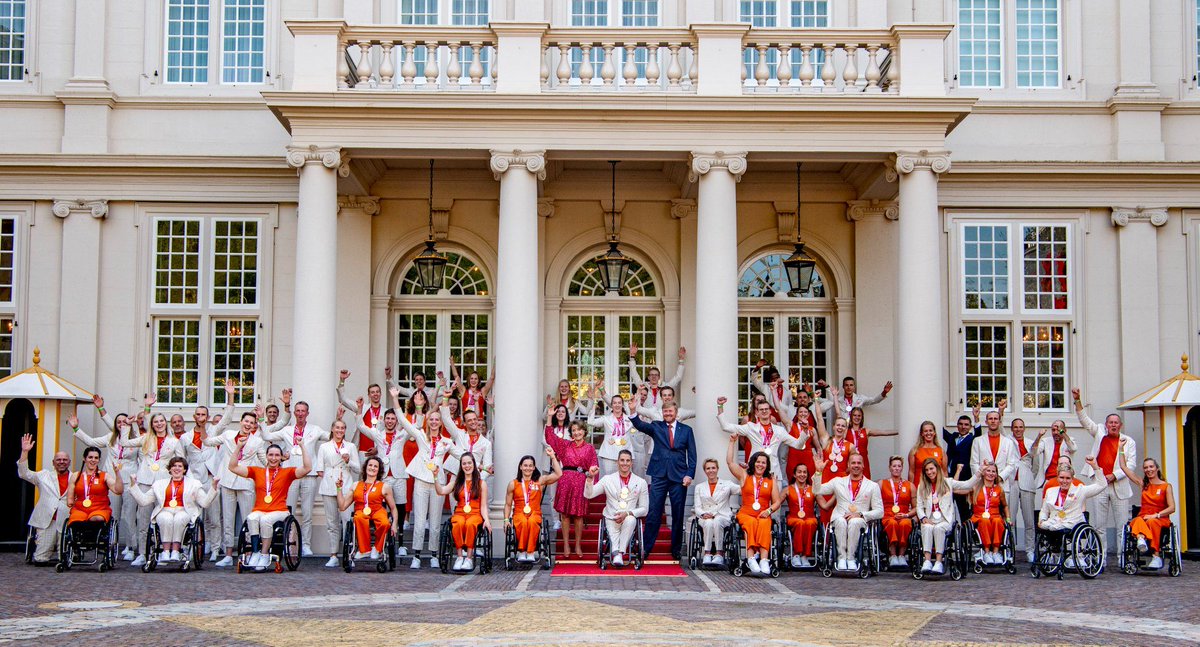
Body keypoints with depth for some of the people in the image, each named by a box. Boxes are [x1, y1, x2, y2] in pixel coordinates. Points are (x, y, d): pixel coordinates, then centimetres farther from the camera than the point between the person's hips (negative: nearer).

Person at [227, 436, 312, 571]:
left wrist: (302, 446, -6)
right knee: (251, 518, -32)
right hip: (259, 510, 2)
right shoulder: (257, 471, 16)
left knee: (265, 520, -33)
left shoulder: (287, 473, 11)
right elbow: (233, 467, 12)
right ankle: (256, 552, -29)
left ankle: (265, 555, -24)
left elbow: (307, 468, -3)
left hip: (279, 512, -2)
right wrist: (239, 447, 4)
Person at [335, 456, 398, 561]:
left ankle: (377, 549, -7)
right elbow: (342, 506, 14)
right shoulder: (356, 486, 20)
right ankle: (363, 550, -22)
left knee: (385, 523, -38)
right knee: (359, 518, -39)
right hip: (360, 511, 1)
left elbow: (393, 508, 16)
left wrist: (394, 524, 0)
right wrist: (339, 488, 8)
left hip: (377, 511, -1)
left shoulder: (384, 487, 15)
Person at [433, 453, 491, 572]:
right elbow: (441, 491, 2)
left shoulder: (481, 483, 11)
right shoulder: (457, 482, 17)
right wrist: (435, 477, -8)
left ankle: (469, 558, -31)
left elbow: (483, 506, 6)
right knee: (458, 524, -36)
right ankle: (460, 556, -29)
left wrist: (486, 519, -10)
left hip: (475, 514, -1)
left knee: (470, 524, -38)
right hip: (459, 513, 1)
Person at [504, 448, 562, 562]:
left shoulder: (540, 481, 9)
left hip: (535, 514, 0)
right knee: (523, 522, -36)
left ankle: (531, 552, -29)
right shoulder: (513, 484, 11)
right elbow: (508, 504, 15)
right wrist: (506, 519, 2)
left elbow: (558, 474, -4)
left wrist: (553, 457, -4)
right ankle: (521, 552, -25)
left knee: (532, 522, -37)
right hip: (519, 514, 0)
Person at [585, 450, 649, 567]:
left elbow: (644, 509, 7)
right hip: (611, 519, 1)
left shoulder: (641, 482, 9)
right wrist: (590, 477, -14)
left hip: (630, 519, 0)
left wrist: (627, 513, -11)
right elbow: (588, 495, 2)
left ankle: (620, 552, -34)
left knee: (630, 520, -35)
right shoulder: (607, 479, 10)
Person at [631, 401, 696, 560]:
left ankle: (676, 550, 16)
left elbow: (692, 455, 7)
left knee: (678, 515, 6)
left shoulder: (686, 430, 9)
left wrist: (689, 474, -4)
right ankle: (645, 548, 3)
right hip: (659, 476, -1)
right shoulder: (656, 427, 8)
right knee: (653, 513, -2)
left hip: (679, 476, 1)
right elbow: (640, 425, -11)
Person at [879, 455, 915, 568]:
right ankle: (892, 555, -38)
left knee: (905, 524, -37)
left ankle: (902, 555, -34)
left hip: (904, 518, 1)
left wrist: (906, 515, -5)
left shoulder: (910, 486, 18)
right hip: (887, 518, -1)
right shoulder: (881, 484, 16)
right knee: (893, 523, -38)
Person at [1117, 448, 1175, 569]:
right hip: (1143, 517, 2)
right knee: (1138, 521, -34)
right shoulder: (1143, 484, 18)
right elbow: (1123, 466, 19)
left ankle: (1157, 555, -43)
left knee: (1152, 522, -37)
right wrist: (1121, 449, 20)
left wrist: (1155, 515, -15)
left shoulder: (1166, 486, 8)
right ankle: (1141, 540, -65)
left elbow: (1172, 508, -3)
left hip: (1161, 519, -2)